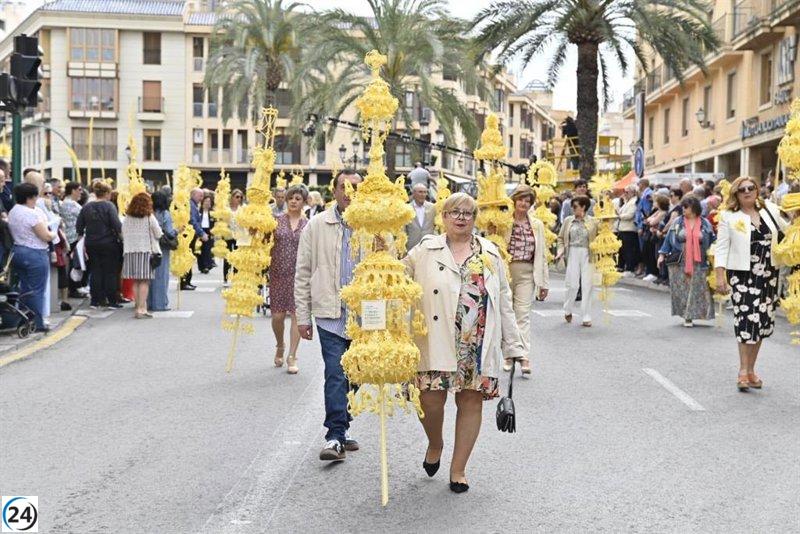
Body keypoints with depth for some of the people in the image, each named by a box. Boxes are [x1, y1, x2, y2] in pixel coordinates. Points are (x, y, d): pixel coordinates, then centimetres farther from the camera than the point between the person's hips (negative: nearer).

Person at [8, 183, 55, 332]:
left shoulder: (12, 212, 9)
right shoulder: (32, 214, -19)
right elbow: (46, 236, -18)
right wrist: (54, 233, 4)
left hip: (17, 251, 9)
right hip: (35, 254, -9)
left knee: (24, 289, 15)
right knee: (36, 290, -1)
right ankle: (37, 324, 4)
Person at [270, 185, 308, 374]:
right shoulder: (276, 220, 4)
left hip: (300, 275, 0)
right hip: (278, 273, 0)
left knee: (296, 315, -2)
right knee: (277, 315, 2)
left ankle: (292, 357, 7)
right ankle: (280, 346, 30)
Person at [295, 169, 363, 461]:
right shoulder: (316, 226, 2)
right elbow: (303, 273, 5)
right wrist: (303, 316, 1)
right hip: (330, 313, -2)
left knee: (353, 375, 11)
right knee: (336, 375, -9)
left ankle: (339, 432, 25)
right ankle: (336, 437, -4)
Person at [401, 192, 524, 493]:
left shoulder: (490, 254, 11)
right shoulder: (425, 251, 5)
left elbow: (504, 301, 12)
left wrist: (513, 344, 9)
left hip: (478, 345, 2)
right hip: (437, 343, -2)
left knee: (471, 401, 5)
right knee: (430, 399, -8)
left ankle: (458, 469, 21)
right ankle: (435, 445, 26)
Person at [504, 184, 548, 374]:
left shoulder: (537, 225, 9)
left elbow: (542, 254, 10)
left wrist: (544, 283, 8)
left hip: (526, 273, 1)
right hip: (505, 271, 0)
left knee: (523, 314, -7)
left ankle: (524, 357, -10)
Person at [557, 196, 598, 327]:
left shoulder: (593, 222, 1)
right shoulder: (568, 221, 8)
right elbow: (561, 237, 12)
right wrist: (561, 250, -2)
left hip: (588, 255, -1)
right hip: (573, 253, 1)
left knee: (587, 285, 1)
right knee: (573, 284, -2)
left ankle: (586, 317, 8)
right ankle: (568, 310, 23)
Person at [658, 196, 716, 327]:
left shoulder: (705, 224, 4)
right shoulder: (678, 222, 6)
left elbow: (711, 242, 8)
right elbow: (669, 239, 7)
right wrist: (662, 254, 1)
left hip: (698, 264, -1)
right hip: (679, 262, 1)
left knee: (696, 289, -2)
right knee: (681, 289, 1)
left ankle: (689, 316, 4)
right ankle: (686, 315, 11)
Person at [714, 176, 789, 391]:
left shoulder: (770, 210, 11)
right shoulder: (729, 217, 0)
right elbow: (721, 248, -3)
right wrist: (720, 277, -10)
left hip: (768, 275, 4)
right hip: (742, 275, -4)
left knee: (762, 322, 7)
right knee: (748, 319, -13)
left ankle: (750, 370, 19)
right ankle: (743, 371, -6)